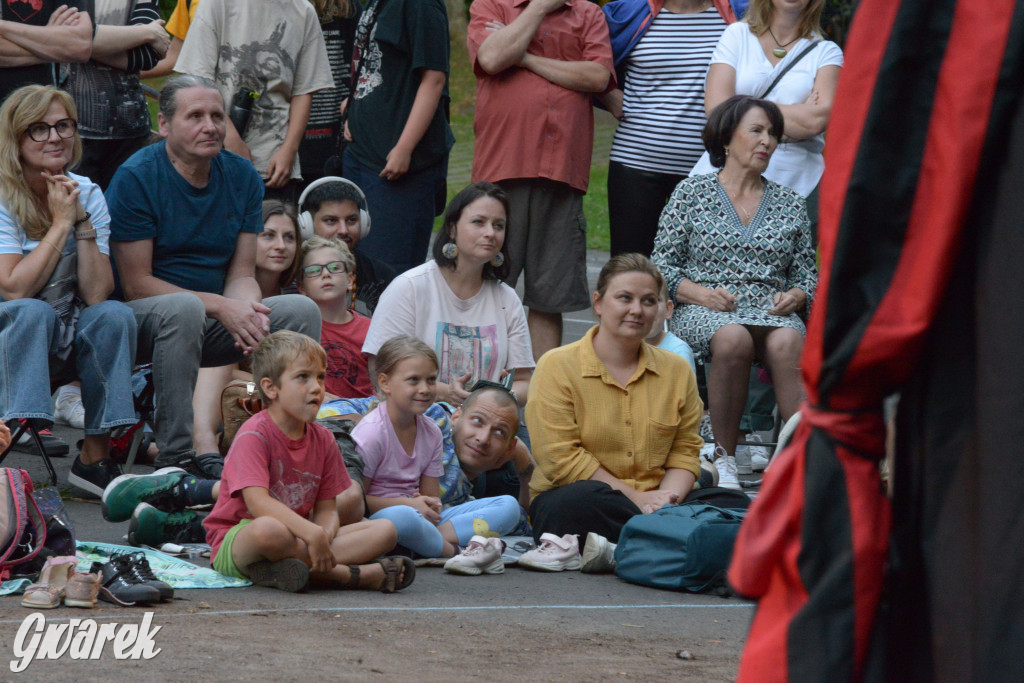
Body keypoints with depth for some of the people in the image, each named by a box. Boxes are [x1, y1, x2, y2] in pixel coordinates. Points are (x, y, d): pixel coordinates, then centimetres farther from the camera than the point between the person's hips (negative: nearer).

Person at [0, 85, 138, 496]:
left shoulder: (86, 194, 0)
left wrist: (83, 223, -18)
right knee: (33, 312, -35)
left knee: (115, 315, -25)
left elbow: (97, 295, -10)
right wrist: (61, 224, -19)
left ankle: (95, 457, -19)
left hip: (64, 341, 4)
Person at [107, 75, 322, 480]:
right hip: (139, 323, -6)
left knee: (301, 310, -14)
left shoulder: (242, 177, 5)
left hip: (214, 324, 6)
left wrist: (248, 311, -21)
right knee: (184, 307, -38)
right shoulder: (136, 178, -12)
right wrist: (220, 307, -23)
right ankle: (176, 455, -35)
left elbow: (242, 274, 4)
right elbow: (136, 284, -16)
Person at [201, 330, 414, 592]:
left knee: (385, 531, -6)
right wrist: (312, 534, -37)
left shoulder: (322, 440, 8)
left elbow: (326, 509, 6)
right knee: (268, 529, -43)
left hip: (298, 539, 7)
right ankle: (354, 575, -26)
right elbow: (257, 502, -27)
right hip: (236, 540, -7)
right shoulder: (253, 435, -13)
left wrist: (324, 537, -19)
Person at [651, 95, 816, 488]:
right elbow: (662, 267, 6)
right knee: (733, 338, -38)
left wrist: (796, 296, -5)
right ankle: (723, 457, -29)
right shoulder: (691, 193, 11)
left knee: (787, 342, -36)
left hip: (772, 312, 2)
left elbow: (808, 274, 18)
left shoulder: (789, 204, 18)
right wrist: (701, 293, -11)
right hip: (703, 310, -2)